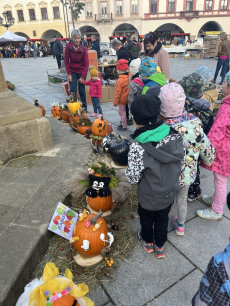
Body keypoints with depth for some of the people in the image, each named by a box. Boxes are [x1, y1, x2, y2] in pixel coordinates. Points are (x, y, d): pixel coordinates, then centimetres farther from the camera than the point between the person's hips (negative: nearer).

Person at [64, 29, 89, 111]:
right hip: (72, 71, 1)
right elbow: (66, 61, -6)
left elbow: (86, 63, -12)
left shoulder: (83, 48, -14)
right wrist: (69, 74, -9)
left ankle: (84, 107, 18)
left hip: (82, 71, -1)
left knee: (82, 90, 3)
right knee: (73, 90, -4)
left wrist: (82, 77, -15)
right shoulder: (68, 46, -13)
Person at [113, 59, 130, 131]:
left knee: (123, 113, 4)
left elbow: (118, 93, -19)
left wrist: (115, 102, -11)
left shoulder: (120, 80, -23)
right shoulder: (129, 77, -1)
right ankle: (123, 124, 32)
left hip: (121, 100, -8)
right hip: (126, 99, 8)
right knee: (122, 112, 21)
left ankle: (124, 126, 14)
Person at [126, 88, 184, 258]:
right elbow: (180, 163, -6)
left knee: (147, 219, 27)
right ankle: (160, 246, 51)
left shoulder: (138, 147, -33)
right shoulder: (175, 136, -18)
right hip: (170, 192, 4)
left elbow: (133, 178, -22)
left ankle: (148, 241, 55)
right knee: (163, 218, 28)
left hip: (149, 196, -3)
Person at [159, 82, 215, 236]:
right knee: (182, 199, 30)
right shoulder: (195, 122, -21)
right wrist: (209, 158, 12)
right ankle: (180, 225, 56)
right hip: (188, 174, 3)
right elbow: (208, 151, -9)